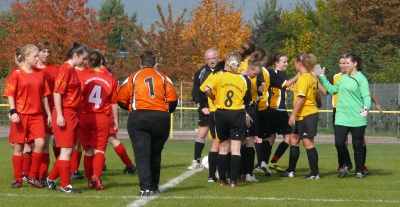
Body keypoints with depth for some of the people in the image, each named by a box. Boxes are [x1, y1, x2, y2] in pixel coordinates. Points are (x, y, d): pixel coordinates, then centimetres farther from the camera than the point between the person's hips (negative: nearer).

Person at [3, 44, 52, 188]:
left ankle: (33, 176, 2)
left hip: (37, 115, 3)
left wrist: (49, 114, 14)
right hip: (21, 115, -3)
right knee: (19, 147, 3)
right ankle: (18, 179, 14)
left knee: (40, 143, -12)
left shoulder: (40, 74, 10)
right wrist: (13, 112, -17)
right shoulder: (16, 74, -4)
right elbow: (10, 95, -6)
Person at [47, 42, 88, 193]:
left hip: (73, 114, 9)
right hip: (65, 114, -9)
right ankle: (65, 185, 0)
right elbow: (57, 92, -17)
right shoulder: (65, 69, -12)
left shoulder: (72, 70, 15)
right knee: (66, 150, -5)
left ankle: (51, 179, 22)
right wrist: (59, 115, -22)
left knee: (70, 150, 11)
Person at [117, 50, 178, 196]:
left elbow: (121, 100, 5)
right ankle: (154, 186, 20)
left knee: (142, 154, -3)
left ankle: (146, 187, -15)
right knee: (155, 154, 16)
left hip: (138, 118, -2)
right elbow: (173, 100, 5)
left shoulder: (133, 77, 6)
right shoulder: (163, 77, 9)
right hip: (161, 118, 2)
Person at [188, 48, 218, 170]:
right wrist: (200, 107, -5)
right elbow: (195, 92, 5)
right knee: (201, 135, 2)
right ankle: (196, 161, 8)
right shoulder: (201, 73, 1)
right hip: (206, 110, 1)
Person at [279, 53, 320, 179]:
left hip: (306, 115, -10)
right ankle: (291, 171, 20)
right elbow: (316, 95, 18)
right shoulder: (312, 78, 11)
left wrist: (293, 115, -19)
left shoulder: (303, 78, -16)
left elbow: (301, 98, -21)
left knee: (308, 143, -4)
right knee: (293, 140, 14)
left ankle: (315, 173, 0)